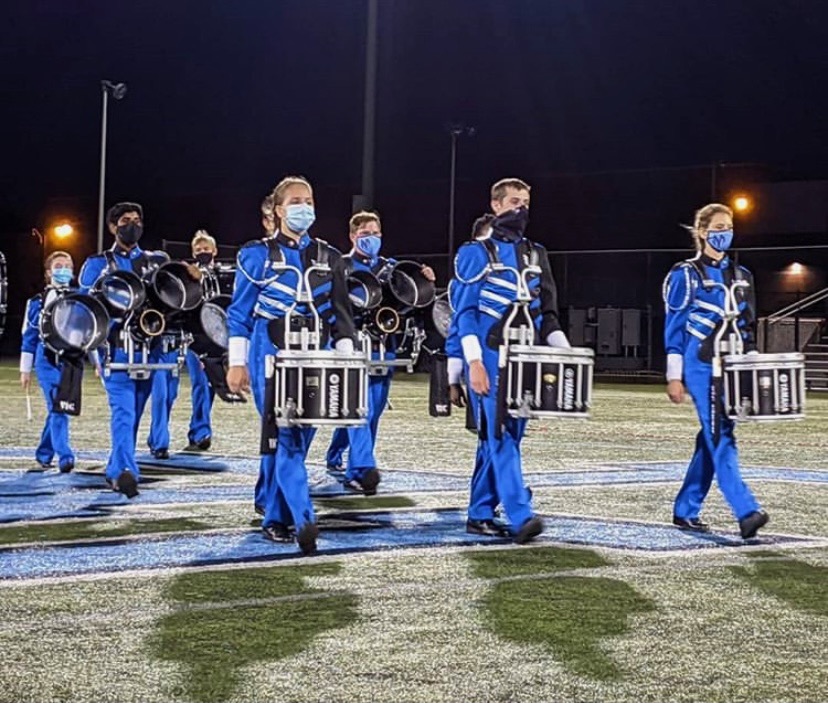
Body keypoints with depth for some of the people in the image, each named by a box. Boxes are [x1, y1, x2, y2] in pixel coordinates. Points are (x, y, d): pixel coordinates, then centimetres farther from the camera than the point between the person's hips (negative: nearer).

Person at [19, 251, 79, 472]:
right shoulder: (38, 302, 6)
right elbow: (29, 336, 8)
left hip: (72, 361, 3)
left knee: (58, 409, 8)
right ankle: (65, 457, -18)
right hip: (47, 361, -2)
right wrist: (25, 369, 7)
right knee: (57, 409, -13)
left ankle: (44, 453, 24)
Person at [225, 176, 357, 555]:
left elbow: (339, 313, 11)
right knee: (286, 436, -13)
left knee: (300, 436, 5)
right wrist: (236, 363, -4)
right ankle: (303, 520, -20)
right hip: (271, 355, -4)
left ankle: (274, 515, 21)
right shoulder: (257, 254, 0)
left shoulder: (328, 257, 10)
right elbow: (240, 313, 1)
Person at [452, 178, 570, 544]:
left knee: (505, 437, 7)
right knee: (499, 435, -13)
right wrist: (474, 362, -16)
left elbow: (547, 312, 16)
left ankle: (480, 514, 16)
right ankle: (520, 517, -21)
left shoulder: (536, 255, 15)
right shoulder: (476, 253, -1)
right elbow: (465, 312, -6)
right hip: (490, 360, -6)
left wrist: (565, 352, 2)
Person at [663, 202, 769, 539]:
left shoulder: (740, 276, 15)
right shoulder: (685, 275, -2)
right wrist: (674, 376, -7)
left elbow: (748, 326, 18)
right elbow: (674, 328, -2)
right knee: (721, 438, -13)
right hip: (701, 366, -6)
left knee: (712, 439, 8)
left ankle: (685, 511, 18)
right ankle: (746, 513, -21)